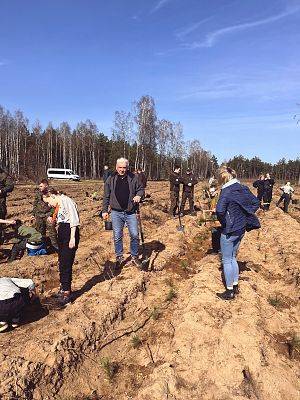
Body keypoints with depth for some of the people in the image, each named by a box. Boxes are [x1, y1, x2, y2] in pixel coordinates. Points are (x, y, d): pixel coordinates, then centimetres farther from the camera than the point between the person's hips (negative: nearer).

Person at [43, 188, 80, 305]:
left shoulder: (66, 201, -11)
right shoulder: (58, 205, 17)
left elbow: (74, 220, -18)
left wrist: (72, 238, -21)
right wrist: (53, 221, 7)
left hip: (70, 233, -9)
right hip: (61, 234, 9)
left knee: (66, 263, -5)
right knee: (62, 263, 14)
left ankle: (67, 291, 6)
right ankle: (64, 287, 27)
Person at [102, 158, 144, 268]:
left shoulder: (133, 178, -1)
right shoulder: (111, 179, 2)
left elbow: (141, 189, 7)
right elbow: (106, 196, 7)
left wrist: (138, 195, -16)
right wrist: (104, 210, 5)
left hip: (130, 212, 0)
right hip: (116, 213, 1)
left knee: (134, 235, 2)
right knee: (117, 237, 8)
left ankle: (135, 257, 21)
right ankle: (119, 257, 25)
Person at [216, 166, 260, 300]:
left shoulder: (226, 190, -19)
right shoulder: (242, 188, 3)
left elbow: (219, 211, -31)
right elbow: (256, 203, 12)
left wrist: (223, 222, -12)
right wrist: (245, 217, 9)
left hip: (229, 230, -8)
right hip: (241, 229, 8)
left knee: (227, 260, 7)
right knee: (233, 258, 22)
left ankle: (230, 291, 19)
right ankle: (235, 286, 34)